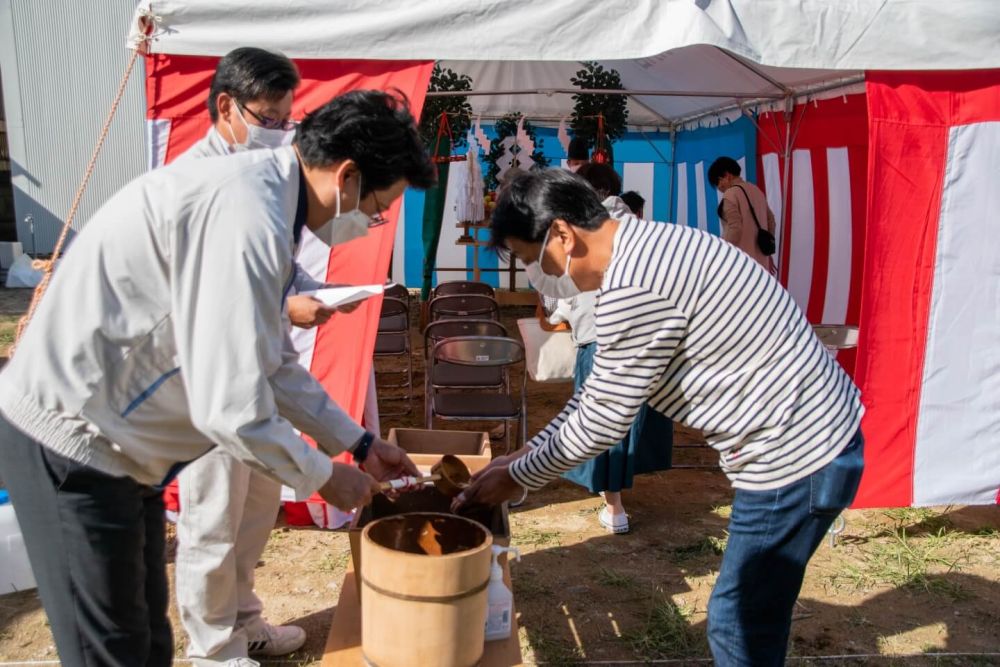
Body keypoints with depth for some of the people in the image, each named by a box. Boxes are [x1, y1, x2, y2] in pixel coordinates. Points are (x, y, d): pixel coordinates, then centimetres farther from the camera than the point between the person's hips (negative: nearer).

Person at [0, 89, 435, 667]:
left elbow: (271, 364, 14)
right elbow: (230, 409, -27)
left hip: (109, 437, 9)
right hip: (72, 441, -9)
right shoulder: (247, 217, -27)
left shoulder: (259, 193, 5)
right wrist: (323, 478, -10)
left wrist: (359, 443, 15)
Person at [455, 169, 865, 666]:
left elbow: (603, 420, -16)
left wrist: (518, 477, -2)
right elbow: (602, 389, 13)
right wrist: (526, 455, 13)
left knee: (738, 625, 5)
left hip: (797, 457, -10)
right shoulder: (644, 248, 8)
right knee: (755, 612, 23)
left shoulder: (632, 287, -26)